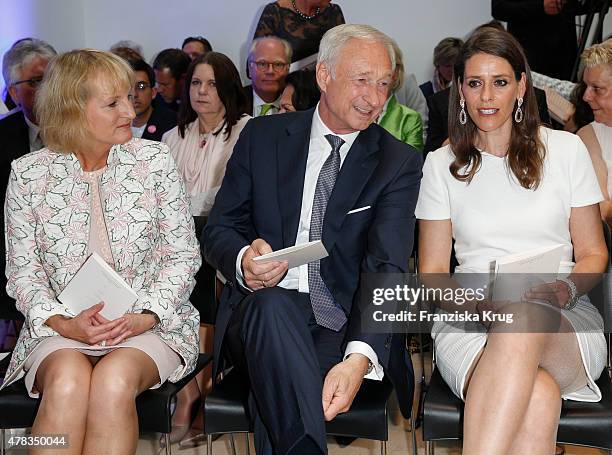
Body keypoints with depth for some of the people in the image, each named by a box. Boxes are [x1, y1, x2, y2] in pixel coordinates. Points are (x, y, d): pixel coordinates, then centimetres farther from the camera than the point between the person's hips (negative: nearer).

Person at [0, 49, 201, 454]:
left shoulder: (155, 159, 3)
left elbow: (183, 255, 3)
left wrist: (147, 315, -12)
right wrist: (63, 322, -14)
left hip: (149, 323, 0)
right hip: (61, 326, 0)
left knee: (115, 380, -32)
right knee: (68, 382, -33)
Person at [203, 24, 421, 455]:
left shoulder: (400, 164, 3)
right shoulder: (263, 136, 8)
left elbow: (387, 269, -10)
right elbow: (217, 231, 9)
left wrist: (359, 357, -30)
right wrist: (244, 260, -18)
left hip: (346, 330, -2)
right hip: (260, 316, 3)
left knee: (276, 396, -36)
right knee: (272, 303, -35)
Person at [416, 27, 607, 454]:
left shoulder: (566, 148, 11)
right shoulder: (442, 164, 12)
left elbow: (593, 253, 13)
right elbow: (432, 272, 11)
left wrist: (566, 289, -11)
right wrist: (470, 299, -12)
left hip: (565, 323, 0)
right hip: (471, 322, 0)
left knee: (523, 320, -40)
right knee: (536, 400, -36)